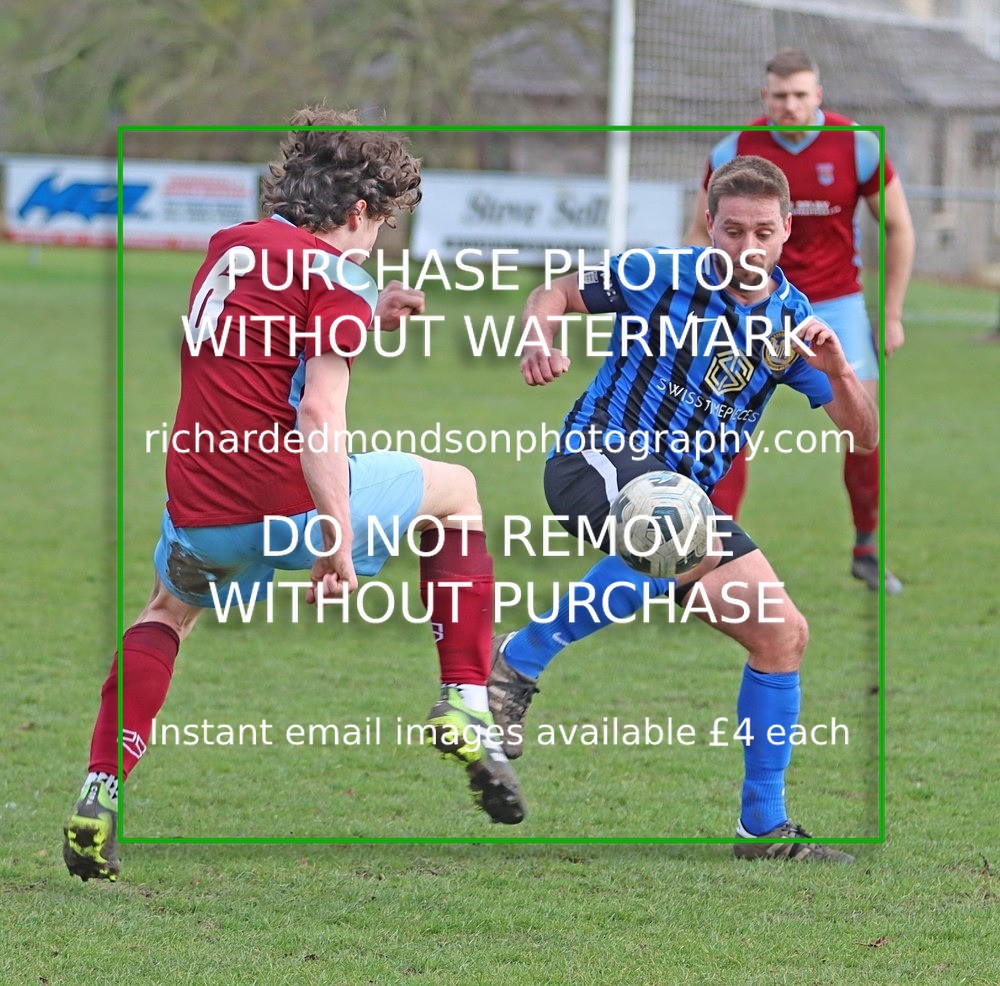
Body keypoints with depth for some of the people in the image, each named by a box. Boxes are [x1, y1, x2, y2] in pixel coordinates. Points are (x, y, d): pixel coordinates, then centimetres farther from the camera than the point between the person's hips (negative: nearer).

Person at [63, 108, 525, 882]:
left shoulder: (231, 246, 14)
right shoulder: (335, 275, -7)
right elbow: (319, 411, -19)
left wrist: (370, 315, 39)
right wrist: (338, 536, -22)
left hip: (199, 515, 6)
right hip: (288, 498, -5)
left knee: (168, 611, 36)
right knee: (456, 490, 20)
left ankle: (102, 796, 18)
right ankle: (466, 707, 12)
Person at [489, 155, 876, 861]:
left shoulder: (793, 324, 7)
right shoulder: (658, 277, -3)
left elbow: (863, 436, 3)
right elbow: (556, 295, 10)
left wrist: (837, 371, -18)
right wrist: (540, 340, -13)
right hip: (598, 457, -6)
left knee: (784, 635, -1)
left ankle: (764, 828, 10)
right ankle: (521, 658, -31)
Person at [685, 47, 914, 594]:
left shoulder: (857, 147, -9)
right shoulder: (734, 152, -9)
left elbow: (898, 227, 2)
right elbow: (701, 233, 3)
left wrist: (892, 314, 2)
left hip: (836, 303, 0)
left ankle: (867, 548, 11)